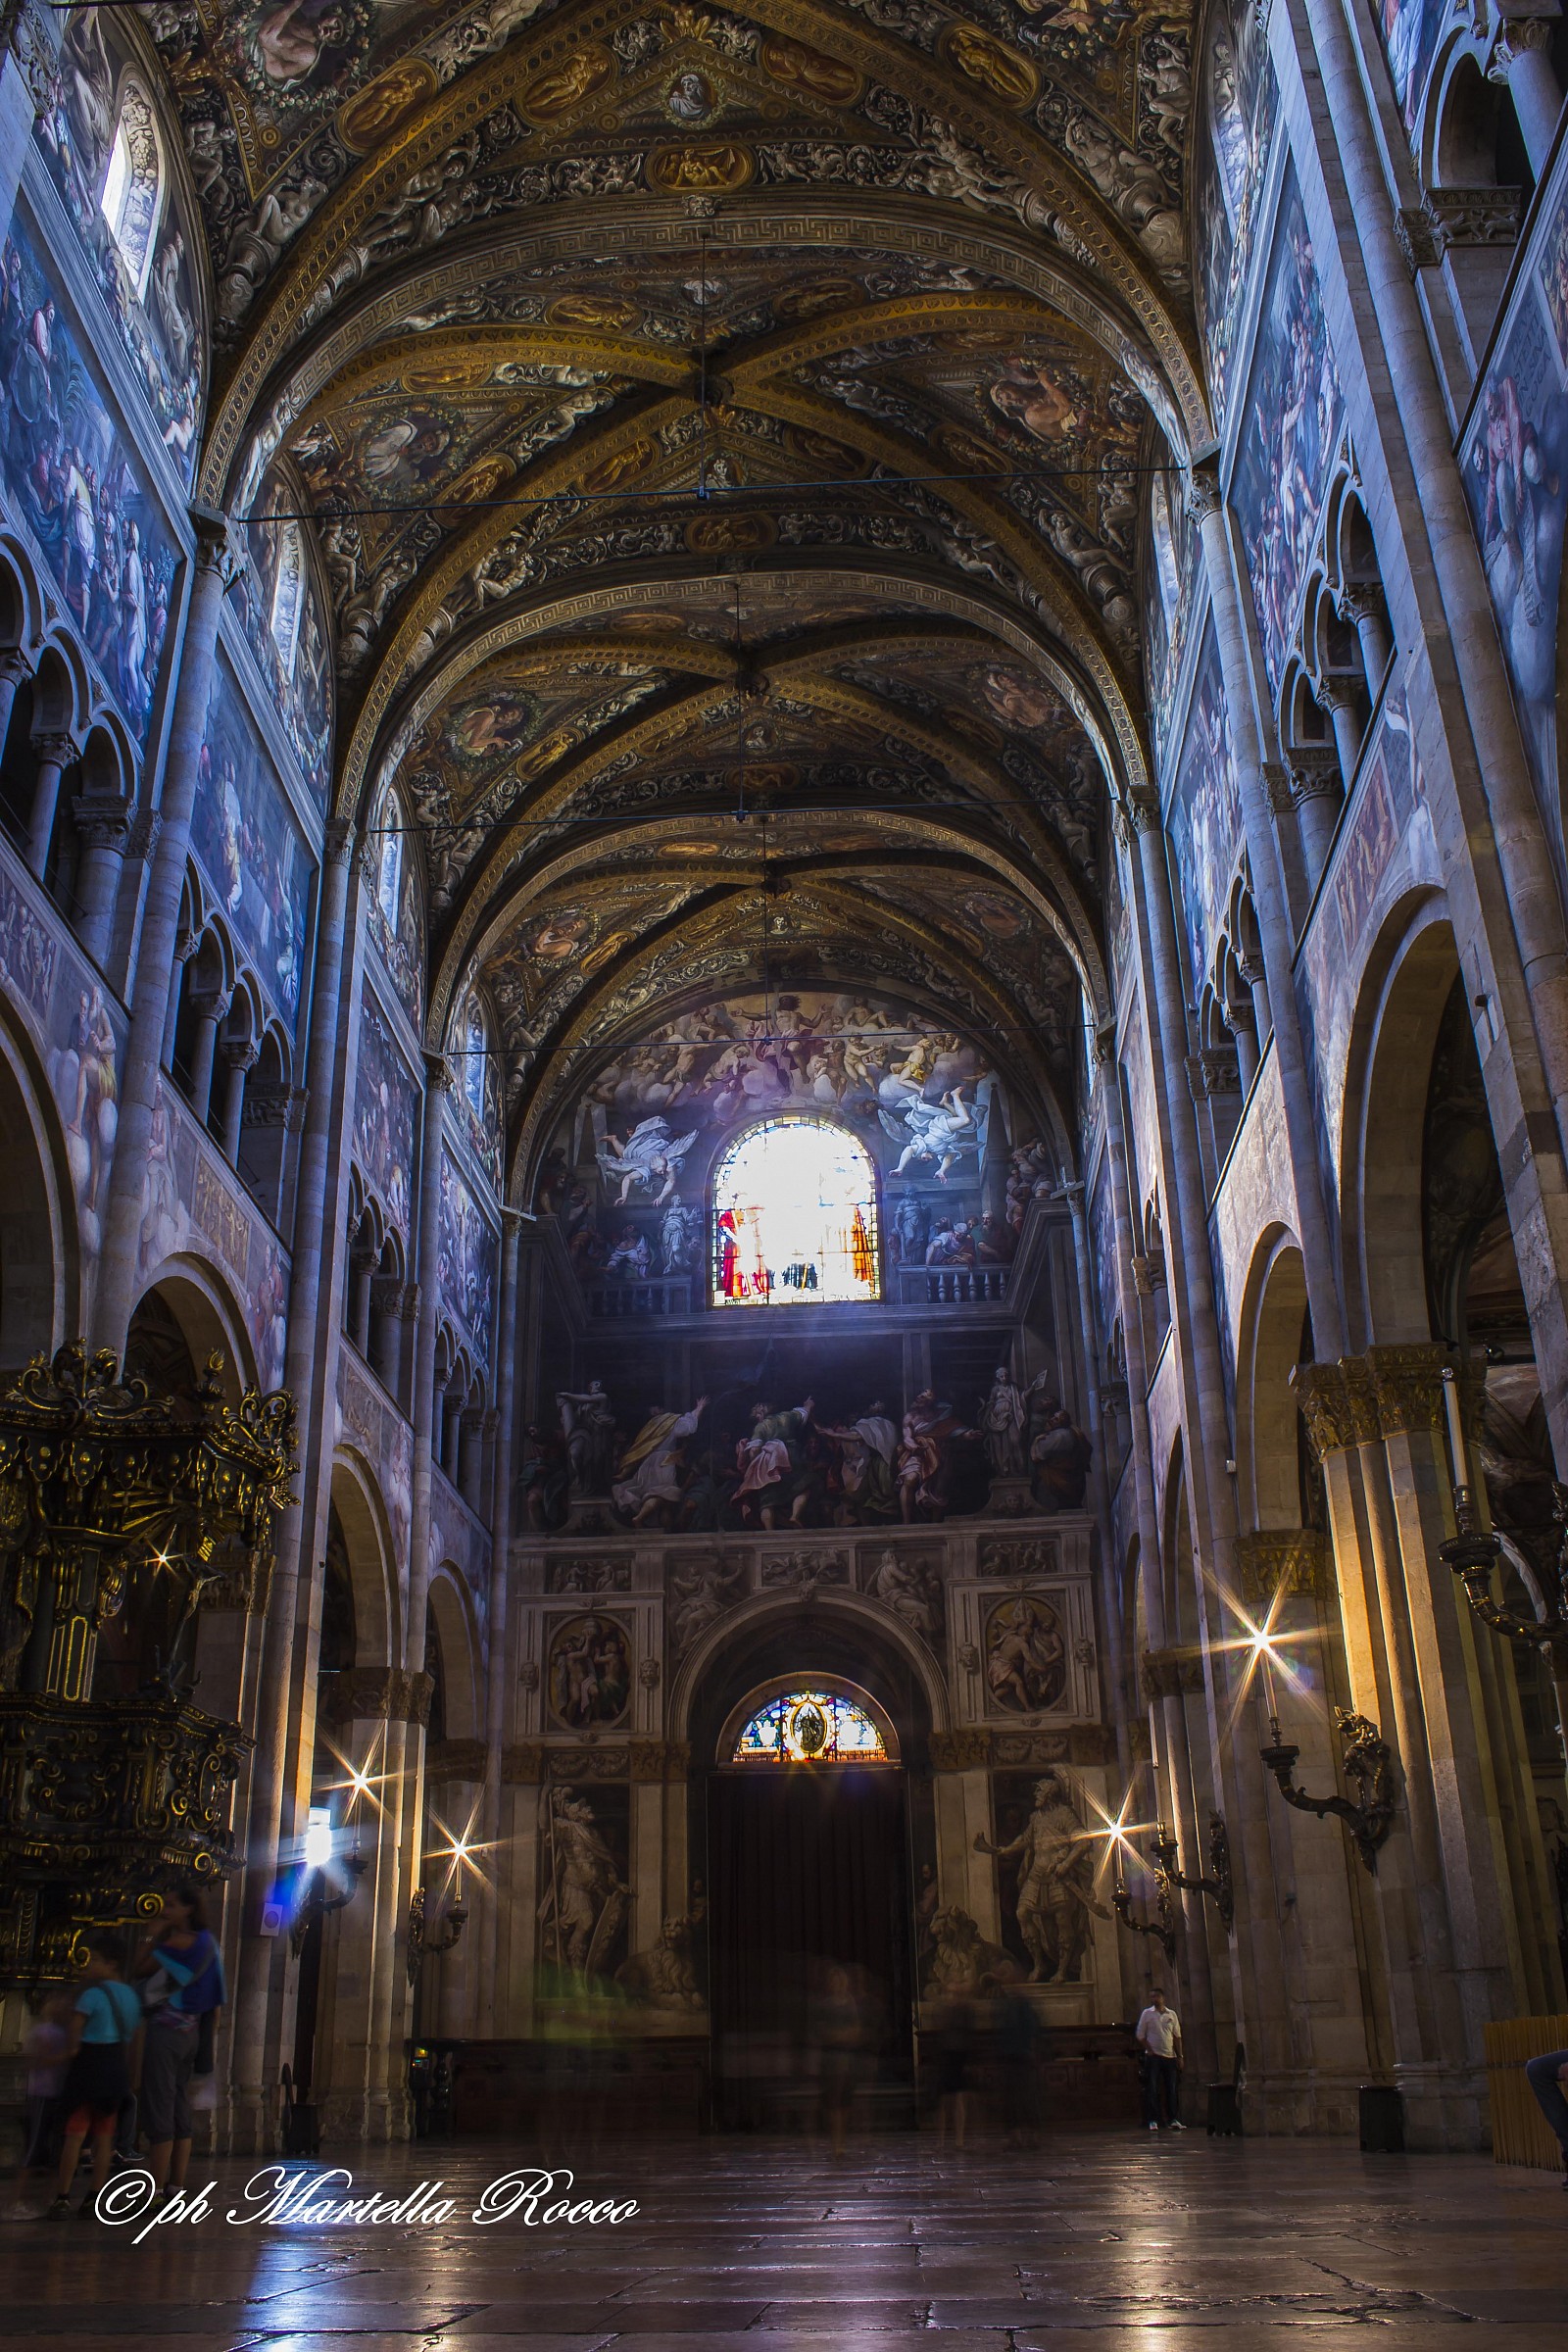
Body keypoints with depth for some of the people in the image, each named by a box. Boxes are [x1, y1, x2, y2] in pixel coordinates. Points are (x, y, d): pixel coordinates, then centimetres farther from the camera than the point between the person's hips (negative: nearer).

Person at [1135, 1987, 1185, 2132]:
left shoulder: (1172, 2014, 8)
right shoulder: (1147, 2013, 2)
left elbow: (1177, 2036, 11)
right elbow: (1140, 2035, 2)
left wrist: (1179, 2056, 5)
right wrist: (1149, 2050, -8)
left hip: (1170, 2056, 3)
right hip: (1153, 2056, -2)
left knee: (1171, 2089, 4)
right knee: (1152, 2089, -4)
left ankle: (1173, 2120, 11)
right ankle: (1152, 2121, -1)